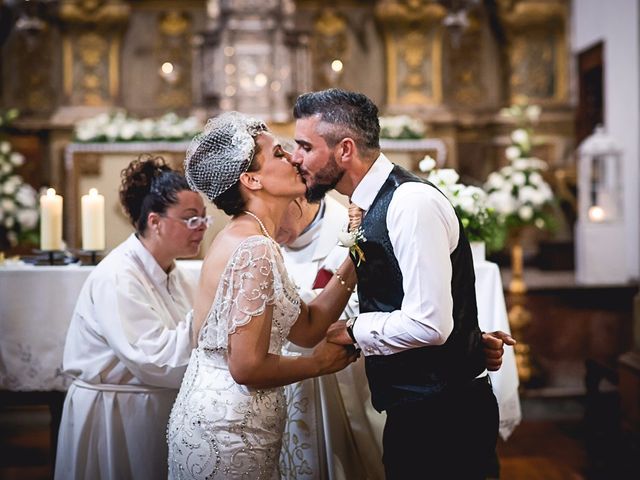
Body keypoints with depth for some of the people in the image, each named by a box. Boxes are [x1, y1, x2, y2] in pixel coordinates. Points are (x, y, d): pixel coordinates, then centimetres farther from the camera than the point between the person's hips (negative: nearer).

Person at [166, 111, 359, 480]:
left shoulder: (241, 237, 10)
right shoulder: (256, 249, -20)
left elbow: (307, 328, 7)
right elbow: (247, 367, -23)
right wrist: (319, 363, -7)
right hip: (227, 434, -9)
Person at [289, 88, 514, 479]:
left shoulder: (412, 202, -19)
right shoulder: (370, 208, 9)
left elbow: (429, 324, -25)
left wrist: (352, 331, -13)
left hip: (442, 414, -9)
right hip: (412, 410, 9)